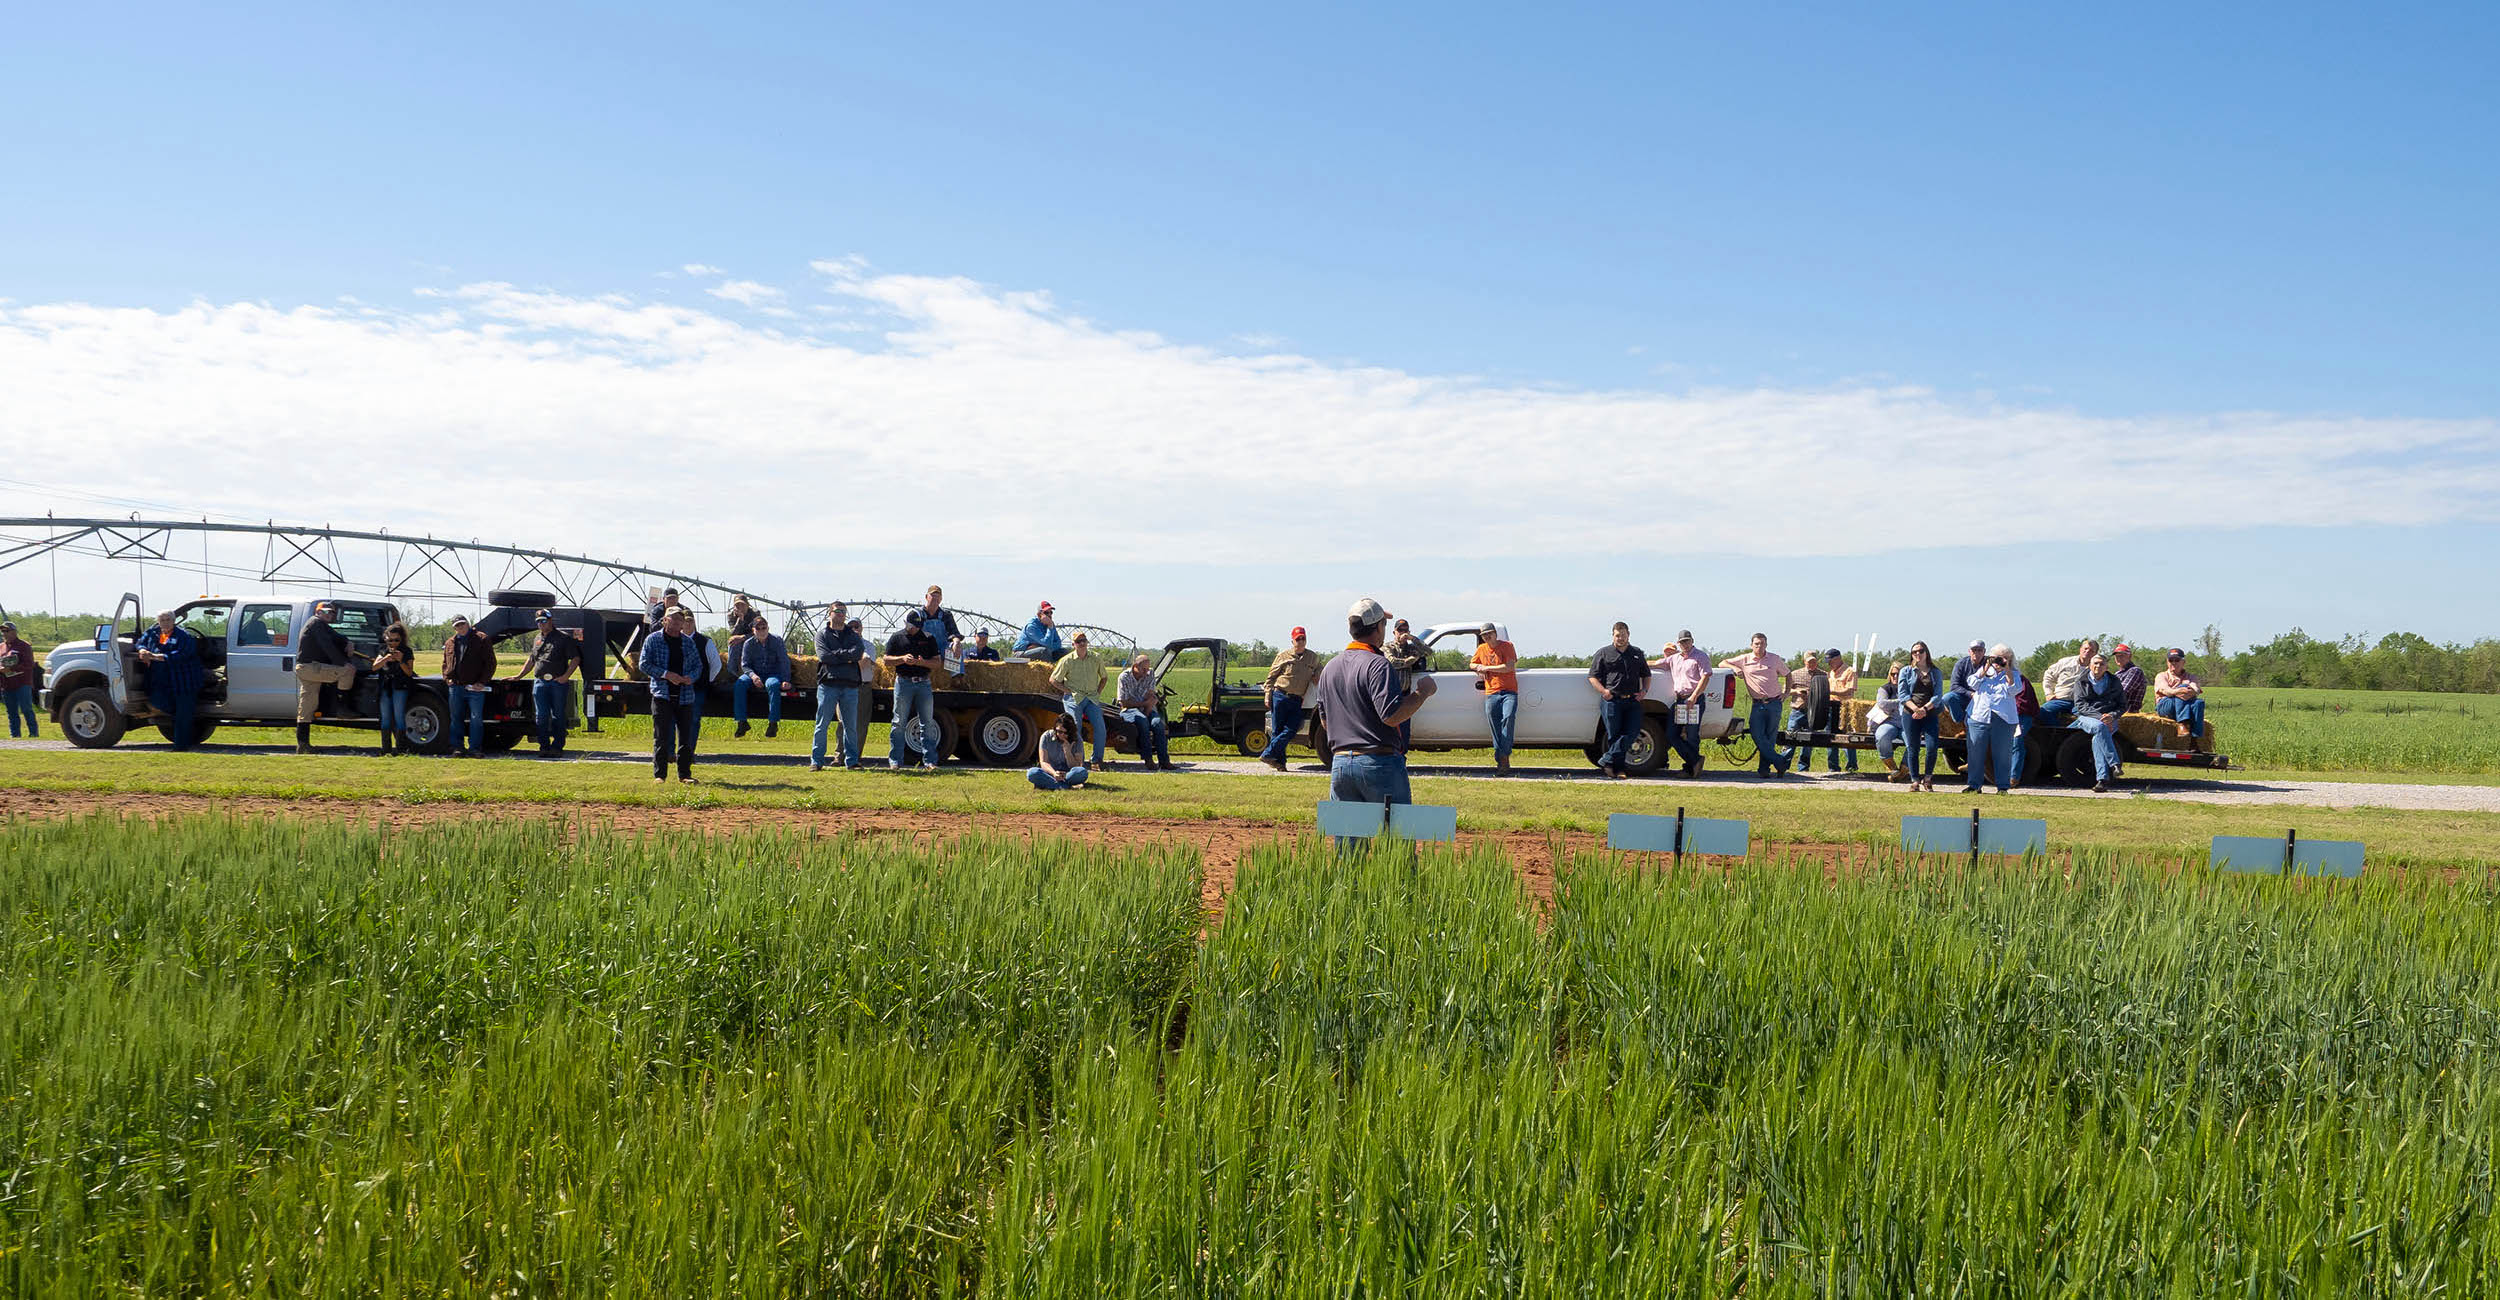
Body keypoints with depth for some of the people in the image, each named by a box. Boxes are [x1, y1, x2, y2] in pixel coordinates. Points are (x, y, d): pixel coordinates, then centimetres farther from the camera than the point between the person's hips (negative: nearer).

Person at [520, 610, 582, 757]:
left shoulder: (564, 637, 2)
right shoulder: (537, 640, 19)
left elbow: (575, 659, -2)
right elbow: (531, 662, 29)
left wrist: (566, 676, -12)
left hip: (559, 682, -4)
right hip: (540, 682, 4)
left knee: (558, 716, -1)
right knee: (541, 717, 0)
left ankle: (557, 746, 4)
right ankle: (544, 746, 5)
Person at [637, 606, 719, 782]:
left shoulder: (688, 642, 13)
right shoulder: (653, 640, 4)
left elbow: (698, 665, 16)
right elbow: (645, 664, -2)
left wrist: (691, 677, -6)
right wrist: (666, 675, -14)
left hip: (687, 693, 3)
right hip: (662, 694, -3)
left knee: (686, 737, 3)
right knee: (661, 737, -3)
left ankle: (685, 774, 10)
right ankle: (659, 774, 2)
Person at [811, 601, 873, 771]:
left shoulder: (853, 636, 16)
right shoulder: (822, 634, 9)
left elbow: (858, 653, -4)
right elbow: (824, 656, -7)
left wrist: (836, 655, -9)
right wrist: (848, 658, -4)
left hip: (851, 685, 2)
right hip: (828, 684, -2)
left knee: (851, 726, 4)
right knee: (822, 725, -2)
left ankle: (851, 761, 9)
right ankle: (816, 761, 2)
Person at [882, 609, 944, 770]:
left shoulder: (929, 639, 8)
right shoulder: (897, 637, 5)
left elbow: (936, 663, 6)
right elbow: (887, 660, 4)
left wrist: (922, 662, -13)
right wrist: (902, 659, -14)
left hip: (924, 683, 1)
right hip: (903, 683, -1)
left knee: (927, 724, 1)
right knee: (899, 723, 1)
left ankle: (929, 762, 3)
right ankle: (895, 761, 6)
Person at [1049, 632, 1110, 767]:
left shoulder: (1095, 659, 9)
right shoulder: (1067, 660, -1)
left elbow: (1104, 677, 24)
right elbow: (1053, 680, 3)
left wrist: (1098, 692, 11)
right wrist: (1068, 691, -3)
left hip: (1092, 698, 3)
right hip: (1073, 698, -3)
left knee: (1101, 728, -9)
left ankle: (1097, 760, 3)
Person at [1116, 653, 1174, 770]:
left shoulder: (1149, 677, 5)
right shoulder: (1124, 677, -6)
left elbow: (1151, 699, -3)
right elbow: (1124, 703, -9)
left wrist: (1147, 713, -19)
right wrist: (1144, 703, -15)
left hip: (1146, 709, 3)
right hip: (1129, 710, -3)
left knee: (1157, 722, -29)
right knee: (1142, 721, -36)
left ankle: (1164, 760, -31)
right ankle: (1148, 758, -33)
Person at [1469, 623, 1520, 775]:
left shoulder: (1507, 646, 1)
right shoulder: (1481, 649, 16)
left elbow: (1509, 667, -10)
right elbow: (1472, 664, 31)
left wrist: (1487, 668, -6)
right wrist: (1478, 668, 7)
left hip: (1509, 692, -5)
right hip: (1491, 693, 5)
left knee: (1508, 717, -27)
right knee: (1494, 727, 0)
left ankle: (1504, 756, -27)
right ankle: (1500, 762, 5)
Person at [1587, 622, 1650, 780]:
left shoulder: (1637, 654, 20)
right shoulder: (1603, 653, 8)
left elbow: (1646, 676, 28)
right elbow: (1593, 677, 3)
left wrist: (1644, 691, 8)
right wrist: (1603, 691, -13)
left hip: (1633, 701, 3)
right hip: (1611, 700, -3)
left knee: (1632, 732, -12)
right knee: (1614, 735, -4)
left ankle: (1606, 761, -9)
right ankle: (1619, 769, 1)